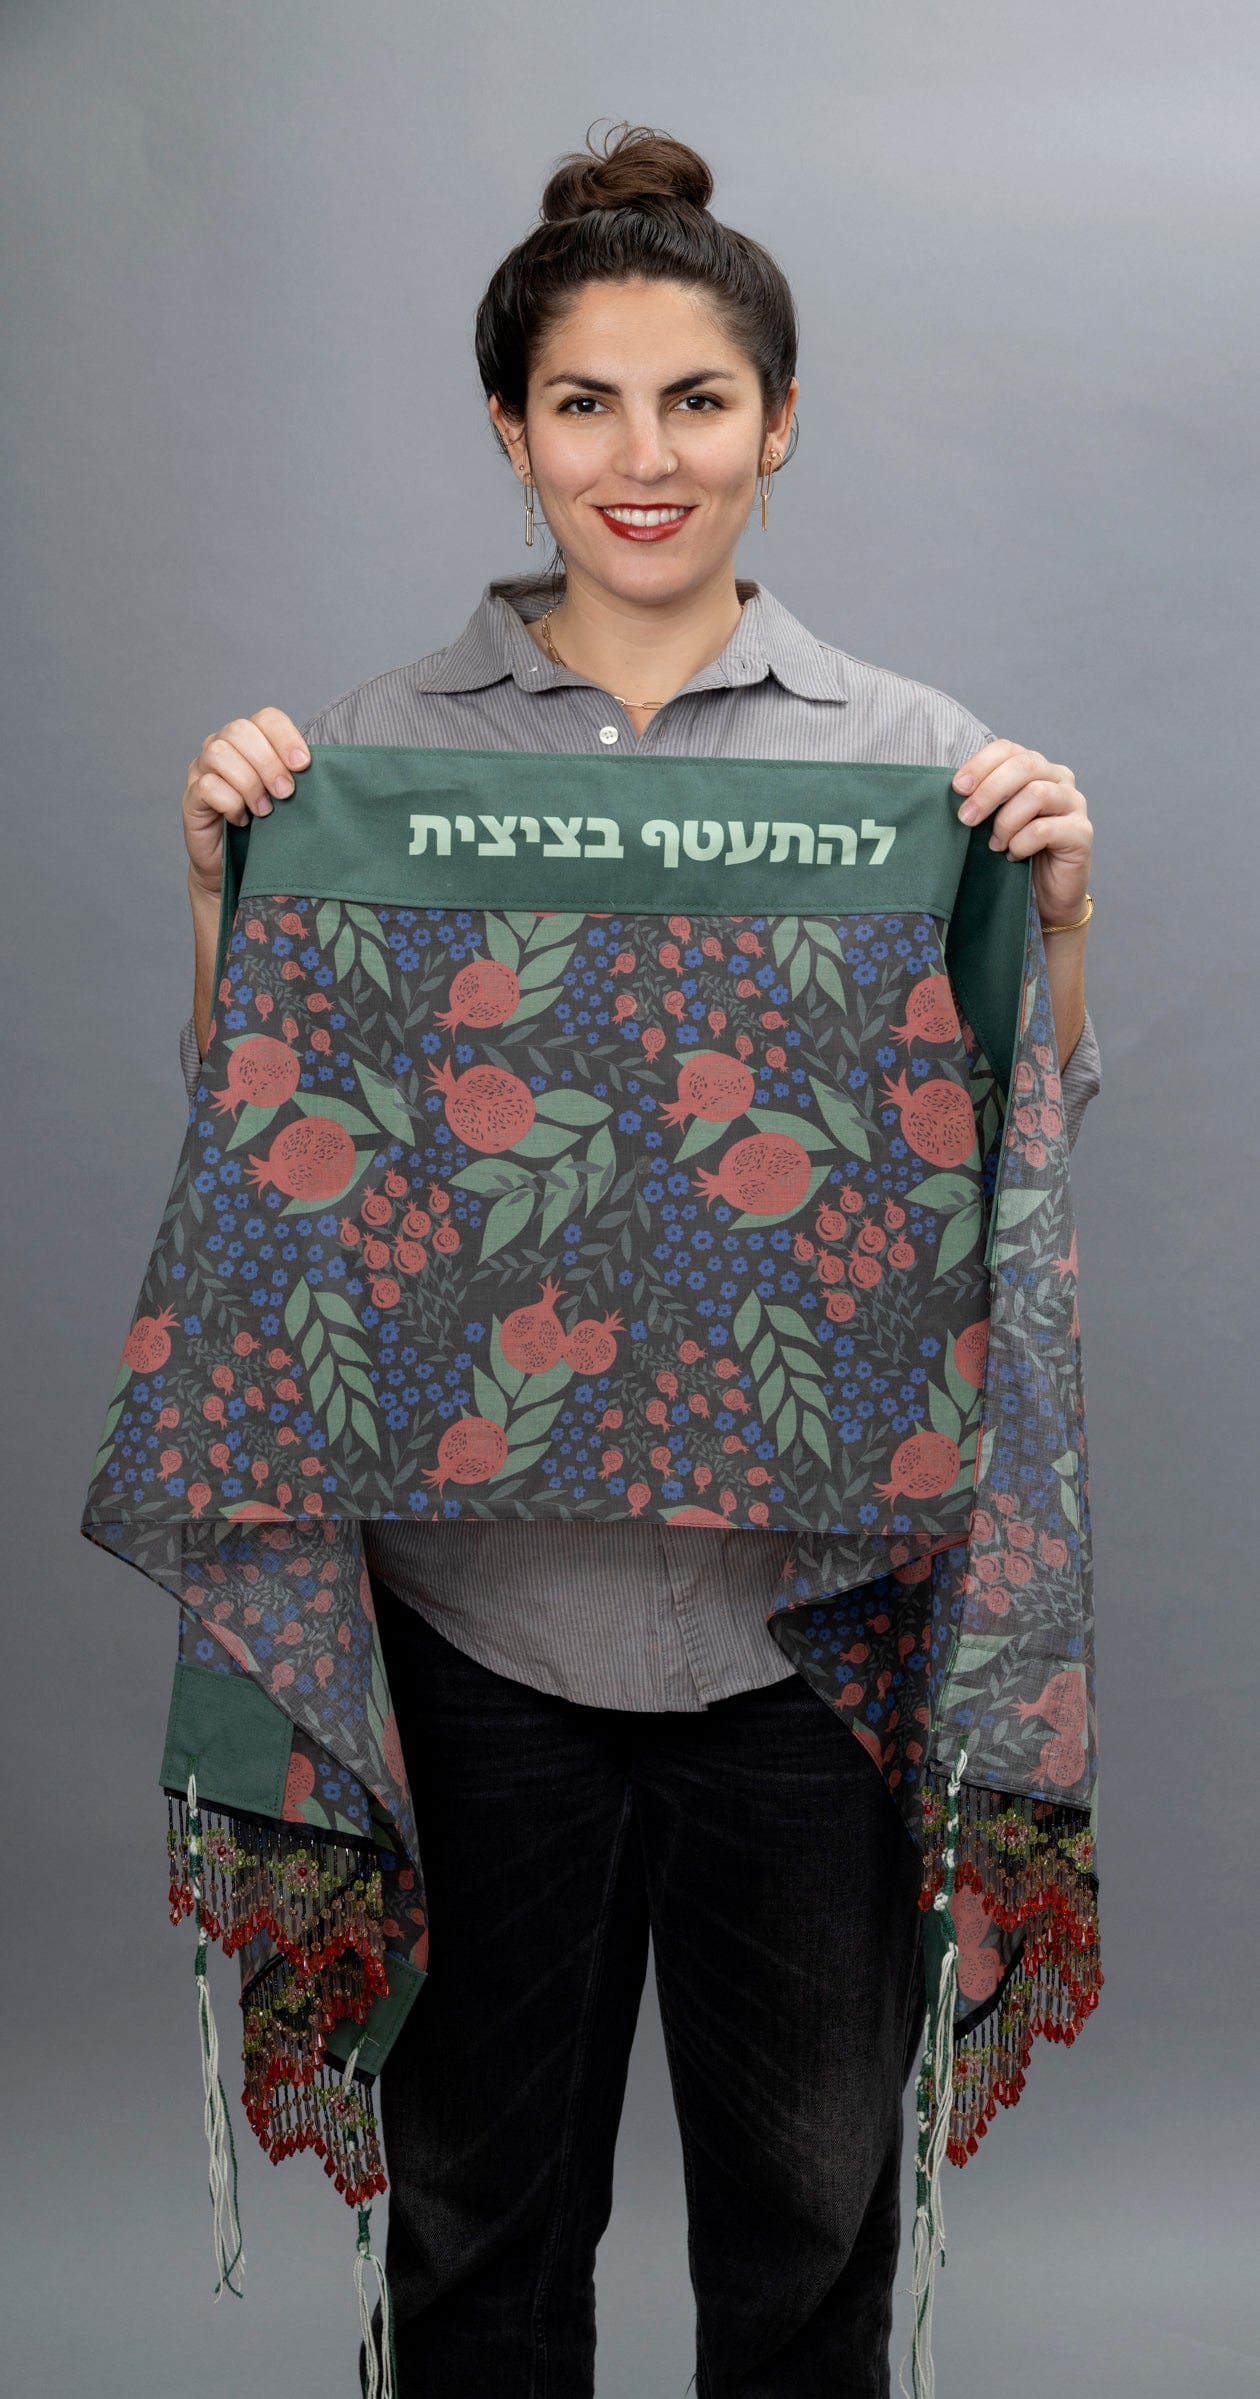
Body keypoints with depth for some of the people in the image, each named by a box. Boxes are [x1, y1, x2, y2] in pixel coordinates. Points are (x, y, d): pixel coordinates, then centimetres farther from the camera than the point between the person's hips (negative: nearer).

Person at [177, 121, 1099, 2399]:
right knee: (479, 2181, 16)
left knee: (810, 2196, 16)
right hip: (481, 1584, 0)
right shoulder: (372, 746, 1)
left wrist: (1057, 910, -10)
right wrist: (219, 882, -9)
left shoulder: (919, 754, 2)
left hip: (811, 1585, 1)